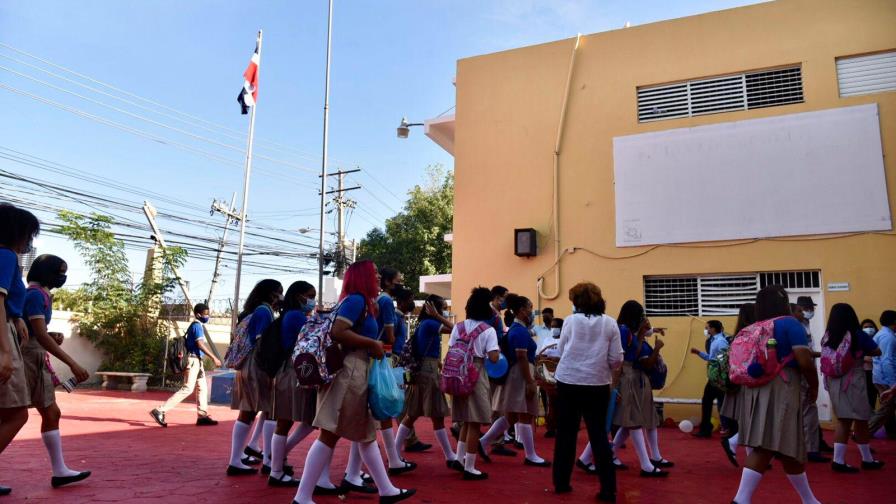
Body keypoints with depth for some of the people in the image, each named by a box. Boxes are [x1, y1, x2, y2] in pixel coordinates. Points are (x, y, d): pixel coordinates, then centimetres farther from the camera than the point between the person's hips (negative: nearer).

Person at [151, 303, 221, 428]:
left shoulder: (195, 325, 16)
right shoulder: (197, 325, -13)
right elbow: (201, 345, -24)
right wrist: (214, 357, -28)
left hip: (196, 361, 10)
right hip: (193, 360, -10)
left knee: (202, 388, 11)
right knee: (187, 389, -10)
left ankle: (202, 416, 13)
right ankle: (160, 411, -10)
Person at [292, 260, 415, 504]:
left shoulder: (363, 302, 17)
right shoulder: (356, 300, -11)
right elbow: (337, 332, -22)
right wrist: (373, 344, -16)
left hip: (358, 373, 10)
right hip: (349, 372, -10)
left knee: (367, 433, 14)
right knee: (330, 435, -6)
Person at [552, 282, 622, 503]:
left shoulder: (570, 321, -3)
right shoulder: (610, 324, -1)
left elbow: (560, 350, 5)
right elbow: (616, 359, -2)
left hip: (568, 381, 0)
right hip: (597, 385, 1)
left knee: (566, 434, 11)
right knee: (599, 435, 9)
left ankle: (561, 483, 19)